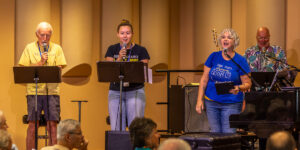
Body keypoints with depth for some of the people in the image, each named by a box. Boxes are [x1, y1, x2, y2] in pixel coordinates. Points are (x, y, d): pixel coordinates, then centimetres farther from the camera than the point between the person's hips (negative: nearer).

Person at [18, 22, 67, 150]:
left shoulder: (57, 48, 11)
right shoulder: (29, 48, 9)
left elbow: (59, 69, 3)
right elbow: (24, 69, 0)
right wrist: (40, 62, -11)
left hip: (52, 90, 1)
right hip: (34, 90, -1)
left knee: (52, 124, -3)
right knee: (32, 124, -1)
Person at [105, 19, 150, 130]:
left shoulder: (140, 50, 2)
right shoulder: (112, 50, 7)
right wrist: (119, 58, -16)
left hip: (135, 91, -2)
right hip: (115, 92, 2)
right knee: (116, 128, 0)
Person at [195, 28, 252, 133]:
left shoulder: (240, 61, -3)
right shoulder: (213, 57, 4)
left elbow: (247, 84, -2)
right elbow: (204, 79, 6)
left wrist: (238, 88, -24)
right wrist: (200, 100, 1)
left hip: (231, 104, -3)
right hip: (211, 102, 3)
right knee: (215, 133, 7)